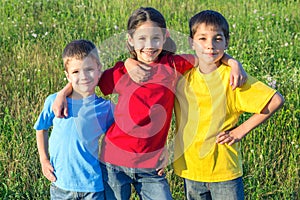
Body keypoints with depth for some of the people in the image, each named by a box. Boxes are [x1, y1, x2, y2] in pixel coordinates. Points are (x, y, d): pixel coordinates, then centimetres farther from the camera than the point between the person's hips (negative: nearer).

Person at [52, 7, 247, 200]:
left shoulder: (172, 65, 0)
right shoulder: (121, 72, 0)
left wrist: (233, 62, -11)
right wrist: (63, 93, 0)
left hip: (150, 166, 0)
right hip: (114, 162, 0)